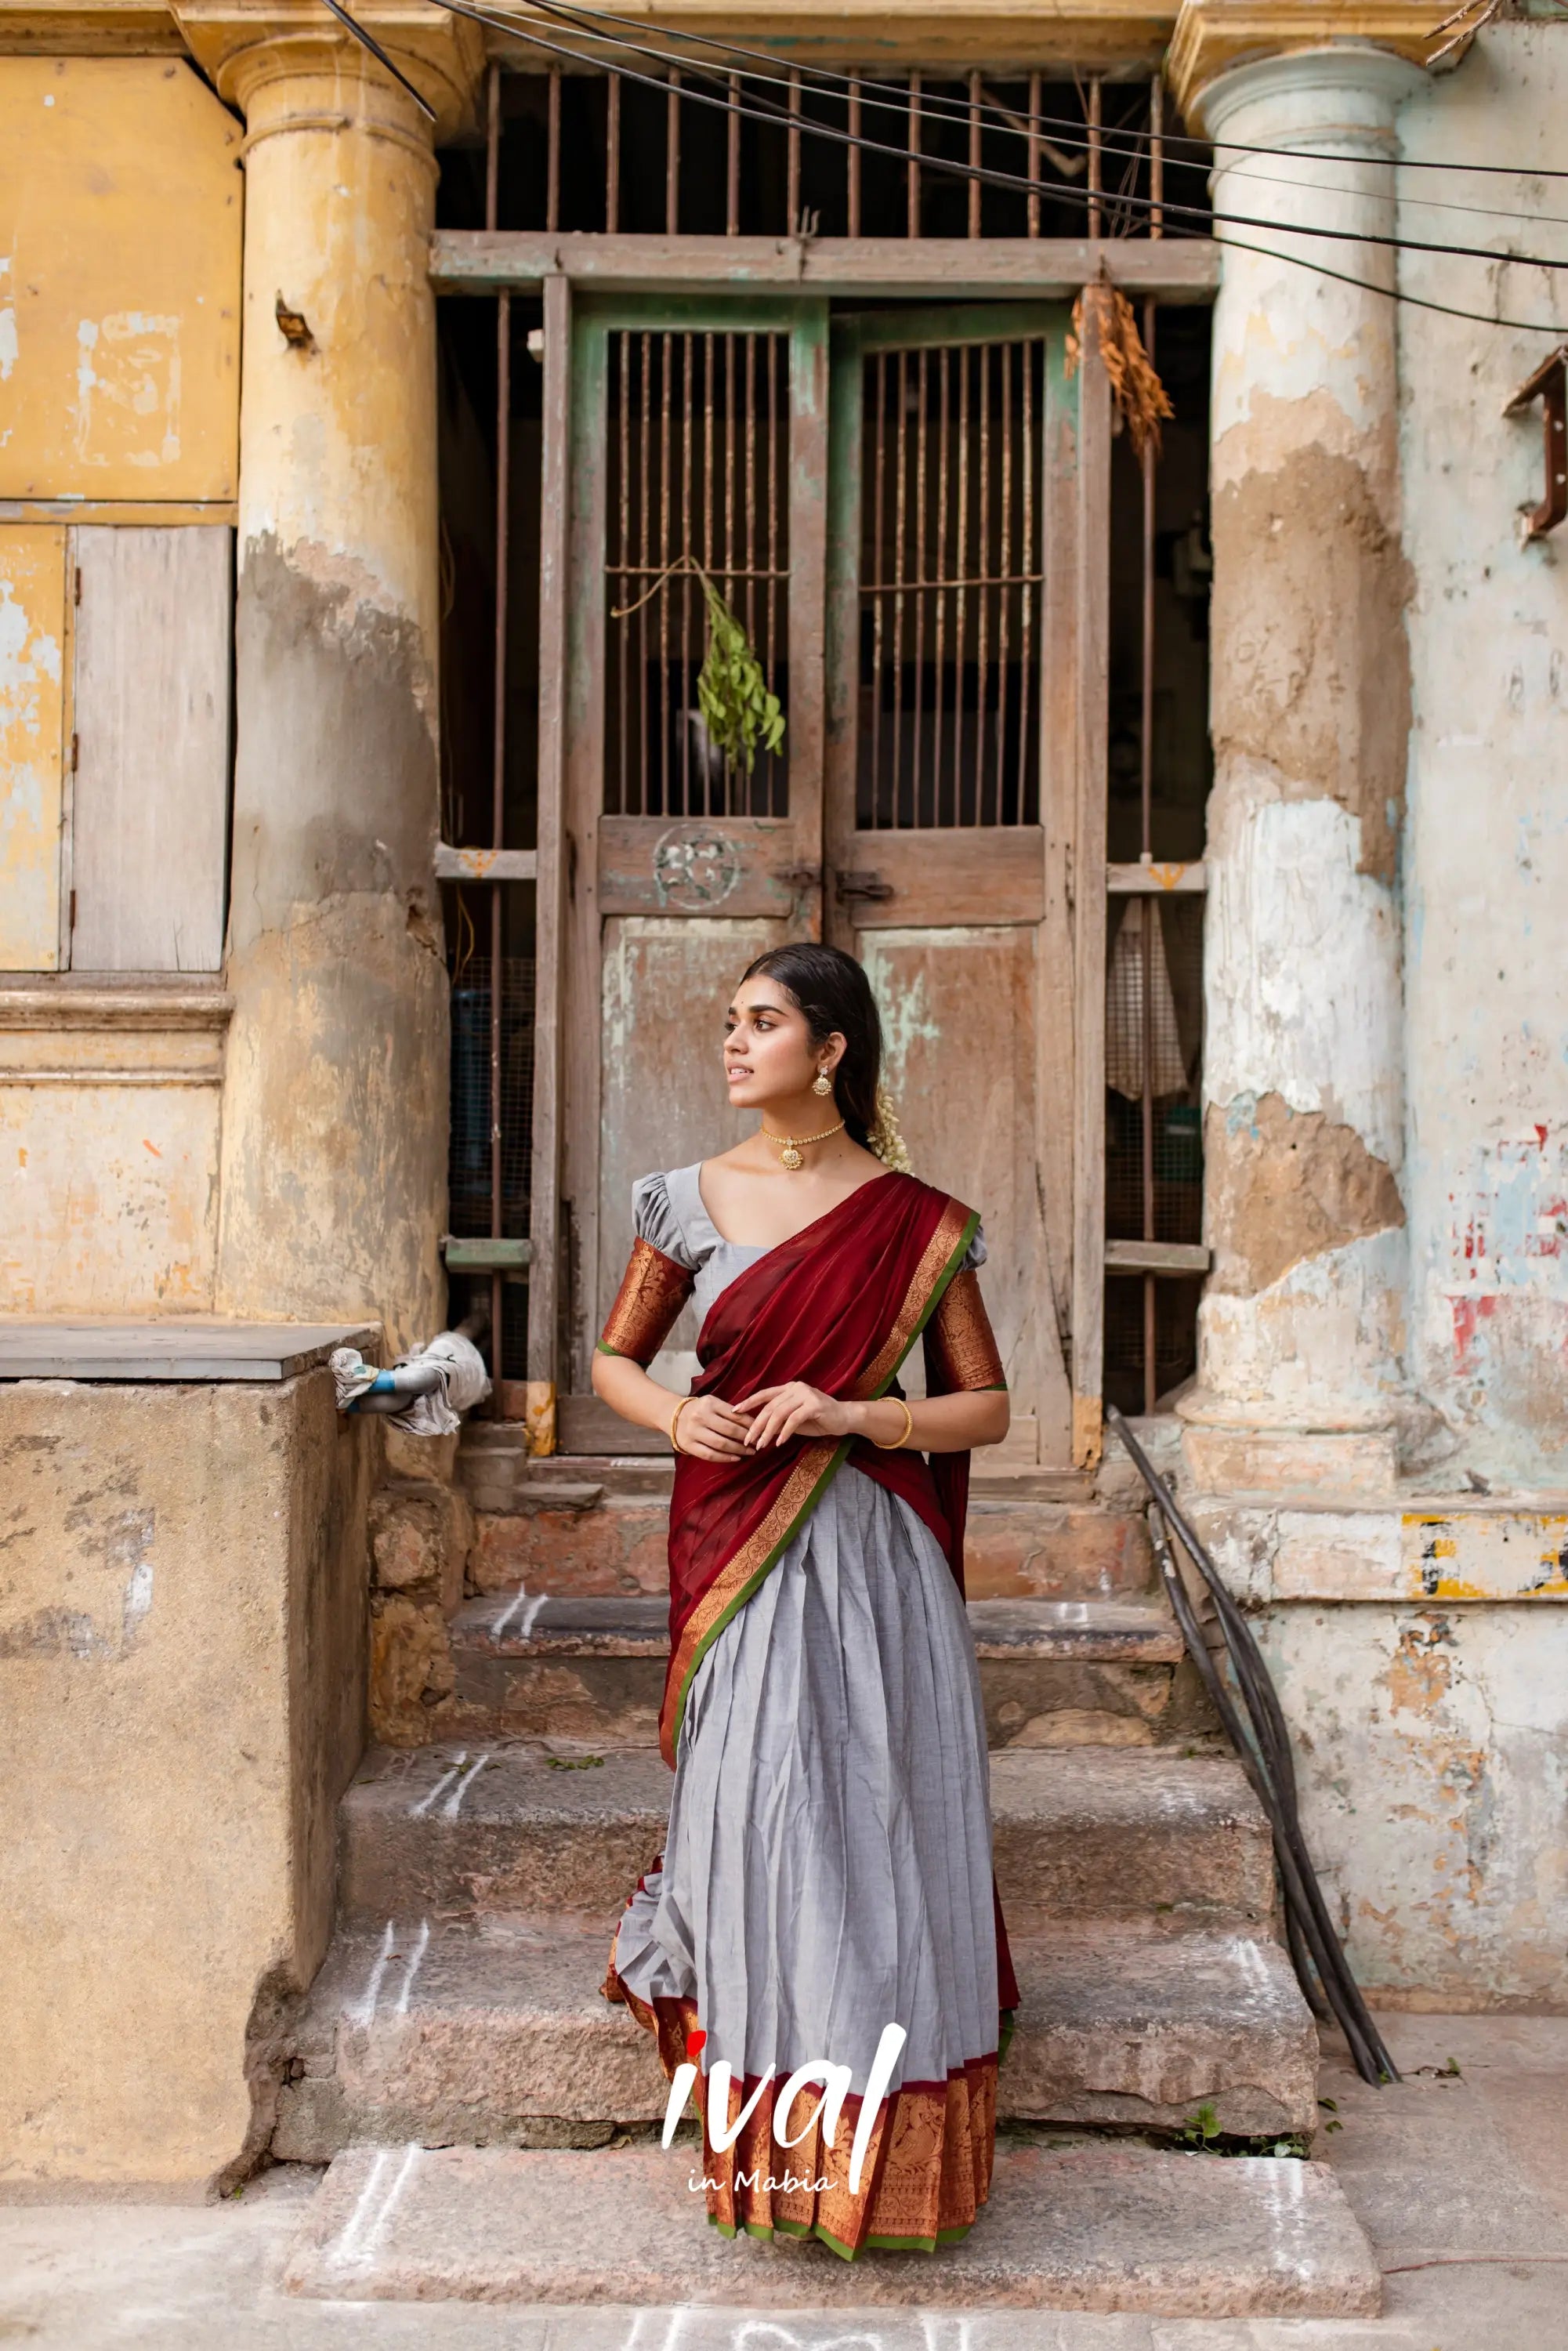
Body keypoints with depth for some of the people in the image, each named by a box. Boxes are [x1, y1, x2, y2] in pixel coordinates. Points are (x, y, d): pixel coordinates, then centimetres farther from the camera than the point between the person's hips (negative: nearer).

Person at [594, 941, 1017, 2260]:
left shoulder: (919, 1224, 0)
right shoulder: (691, 1201, 5)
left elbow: (987, 1408, 2)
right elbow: (615, 1359, 16)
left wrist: (852, 1415, -13)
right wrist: (674, 1413, -6)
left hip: (869, 1559, -1)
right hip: (735, 1548, 1)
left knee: (876, 1826, -1)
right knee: (754, 1818, 0)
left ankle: (889, 2154, 15)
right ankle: (774, 2155, 15)